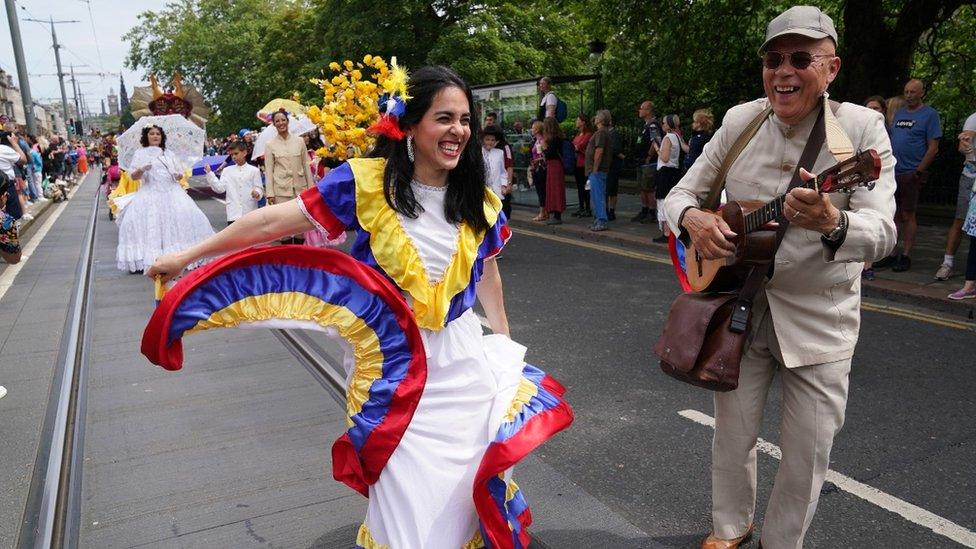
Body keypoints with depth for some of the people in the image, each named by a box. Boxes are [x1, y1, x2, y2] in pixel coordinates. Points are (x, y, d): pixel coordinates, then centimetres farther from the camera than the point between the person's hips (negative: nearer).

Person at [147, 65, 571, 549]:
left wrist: (504, 342, 18)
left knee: (460, 482, 13)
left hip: (461, 357, 3)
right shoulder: (368, 182, -13)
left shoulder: (478, 200, -2)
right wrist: (188, 255, -6)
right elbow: (274, 221, -10)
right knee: (406, 493, 7)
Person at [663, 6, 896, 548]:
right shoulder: (739, 122, -3)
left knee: (808, 448, 7)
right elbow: (680, 193, 2)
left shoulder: (863, 128, -12)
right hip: (738, 302, 2)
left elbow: (883, 232, -22)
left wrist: (831, 223, -45)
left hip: (818, 316, -2)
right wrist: (693, 219, -23)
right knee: (733, 430, 13)